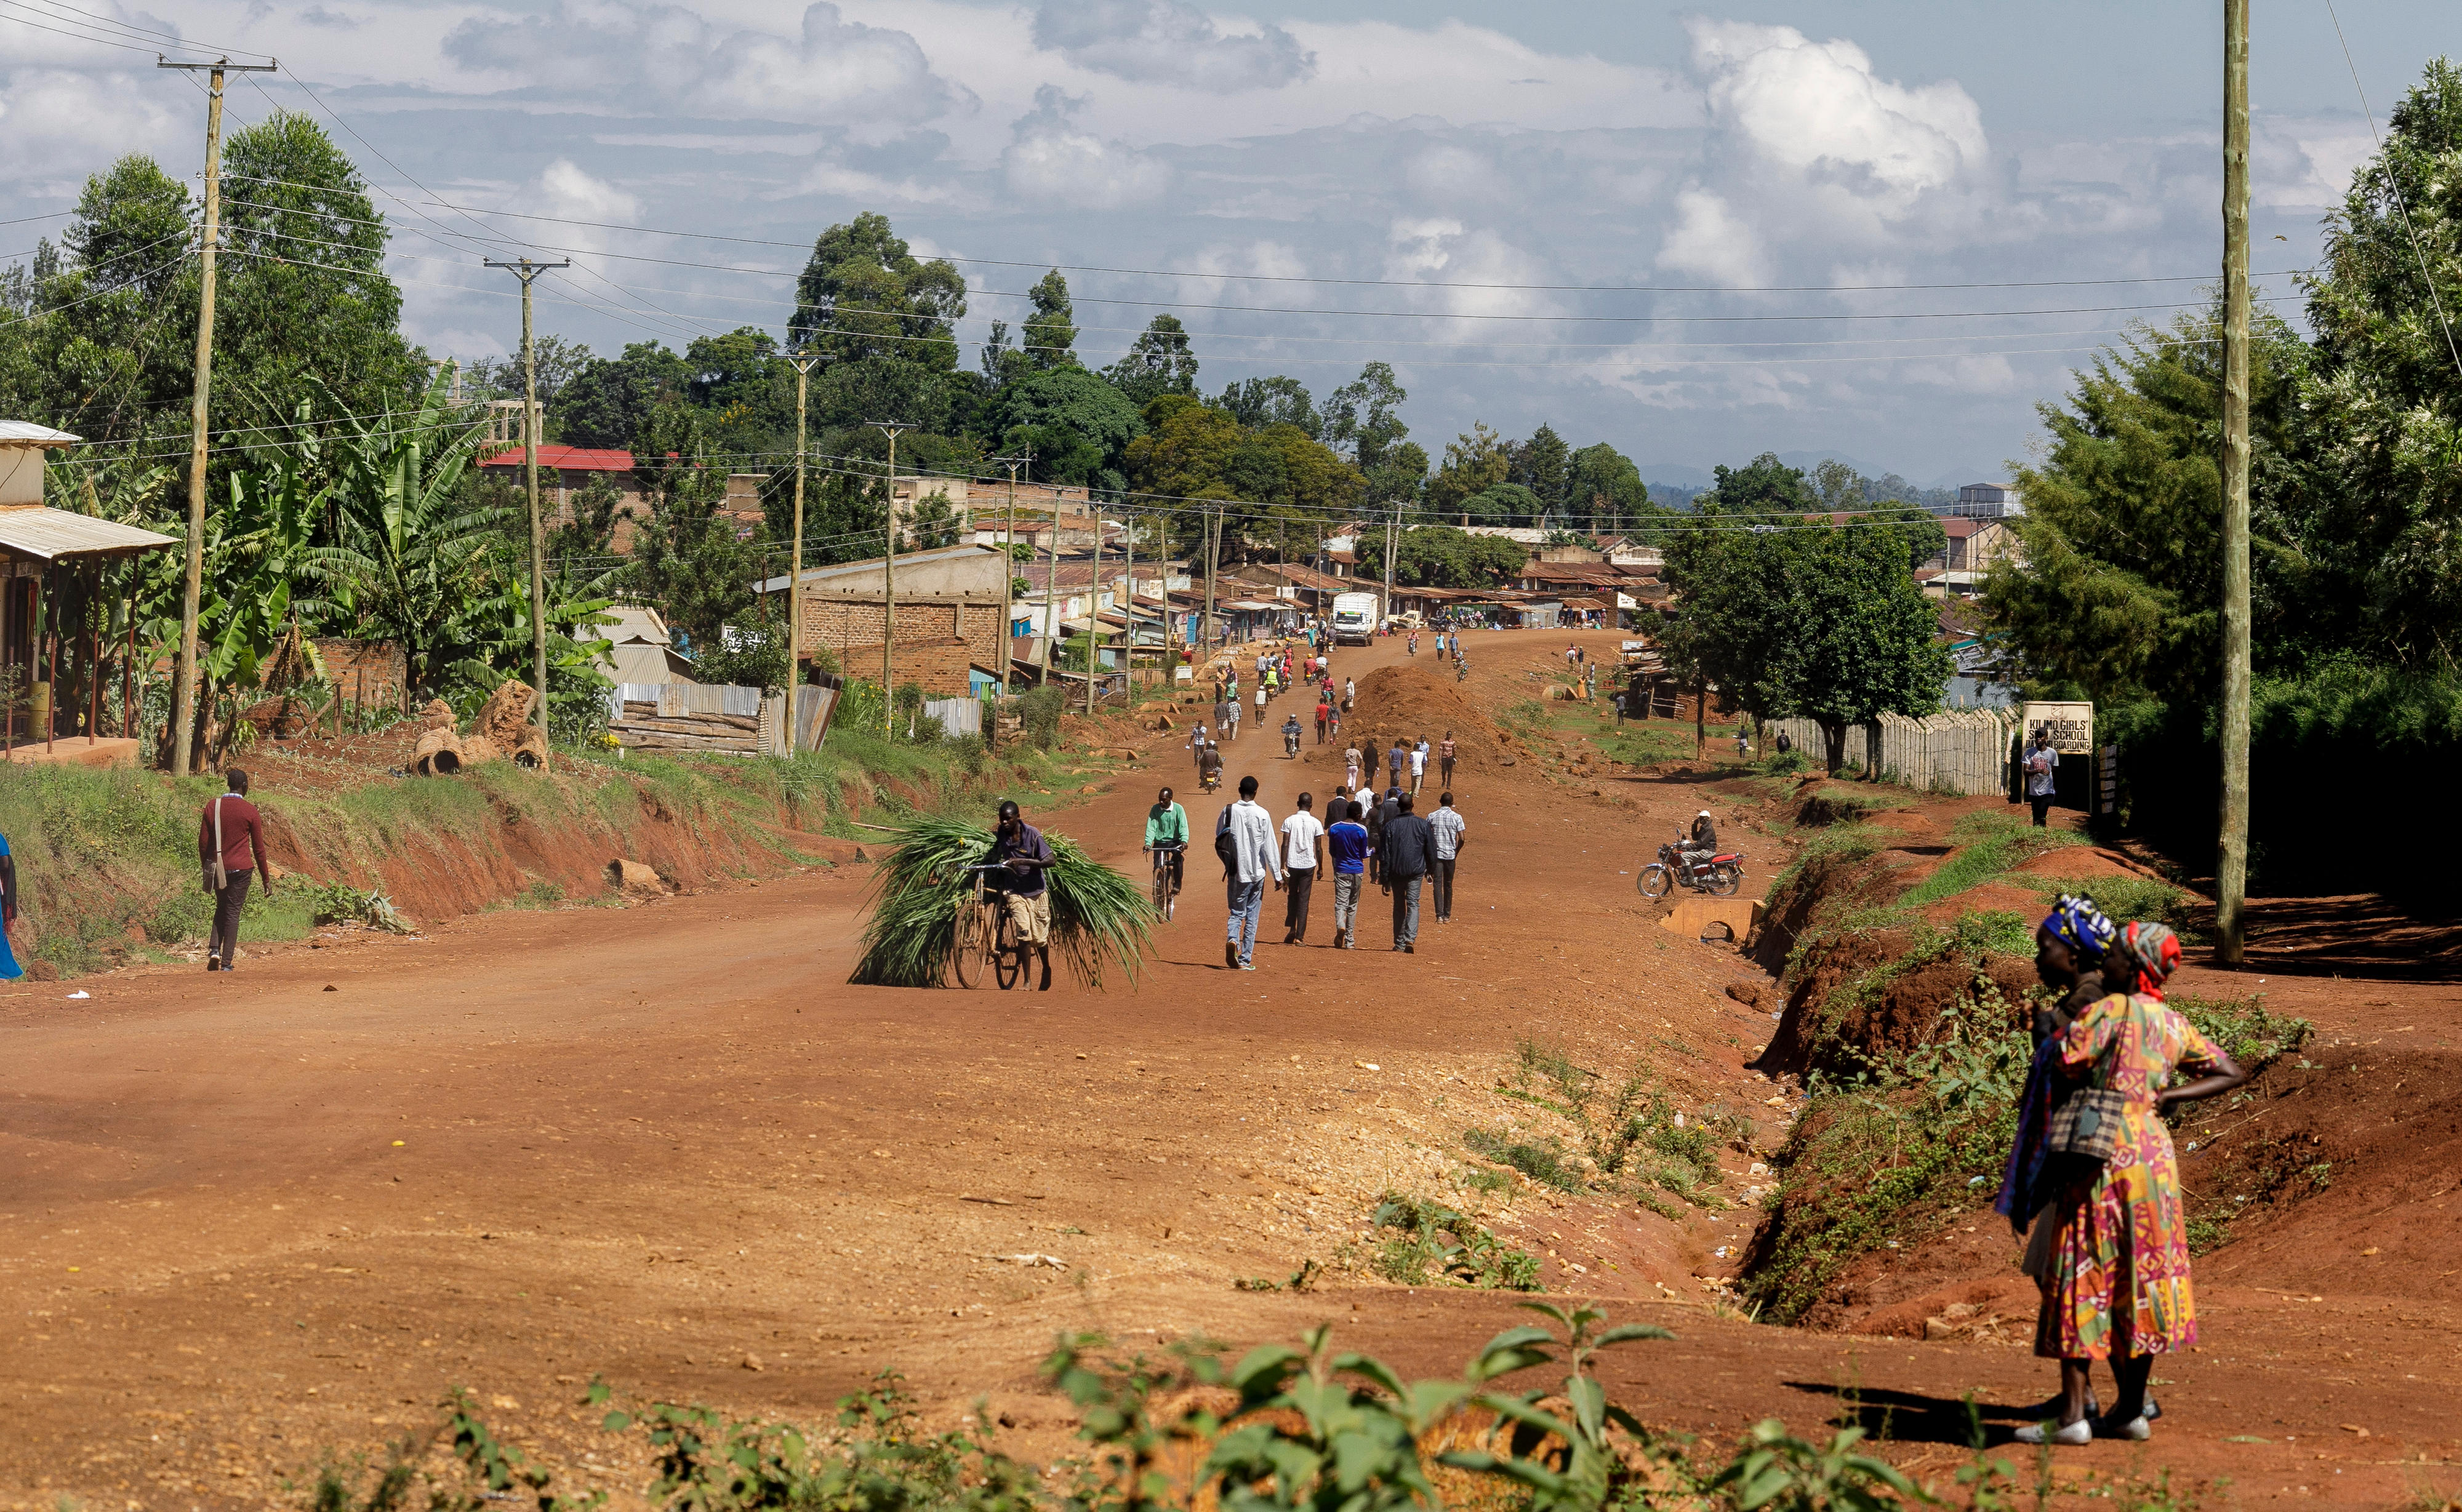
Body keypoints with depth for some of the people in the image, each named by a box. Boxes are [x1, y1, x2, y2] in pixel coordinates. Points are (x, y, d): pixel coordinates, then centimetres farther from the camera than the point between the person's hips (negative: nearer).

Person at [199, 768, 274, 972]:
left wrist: (207, 868, 16)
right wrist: (266, 879, 4)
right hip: (240, 868, -3)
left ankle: (214, 949, 2)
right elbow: (259, 848, -2)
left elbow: (203, 843, 3)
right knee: (233, 913, 3)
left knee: (221, 908, 21)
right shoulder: (250, 811, -5)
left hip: (218, 868, 3)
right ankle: (226, 963, 0)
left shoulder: (212, 807, 2)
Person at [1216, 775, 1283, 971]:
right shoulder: (1262, 814, -8)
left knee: (1237, 912, 11)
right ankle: (1245, 960, 7)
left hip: (1236, 872, 1)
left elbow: (1219, 839, 9)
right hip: (1257, 873, -1)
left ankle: (1232, 940, -20)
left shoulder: (1228, 811, -2)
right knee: (1252, 916, 7)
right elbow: (1270, 846, -7)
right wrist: (1277, 875, -2)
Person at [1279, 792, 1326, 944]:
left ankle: (1291, 929, 8)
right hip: (1308, 865, 0)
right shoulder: (1315, 823, -1)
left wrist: (1282, 867, -2)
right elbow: (1319, 848, 0)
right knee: (1303, 900, 2)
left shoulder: (1289, 821, -1)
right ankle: (1300, 936, -2)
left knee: (1292, 897, 18)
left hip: (1292, 864, 0)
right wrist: (1320, 868, 10)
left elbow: (1285, 845, -5)